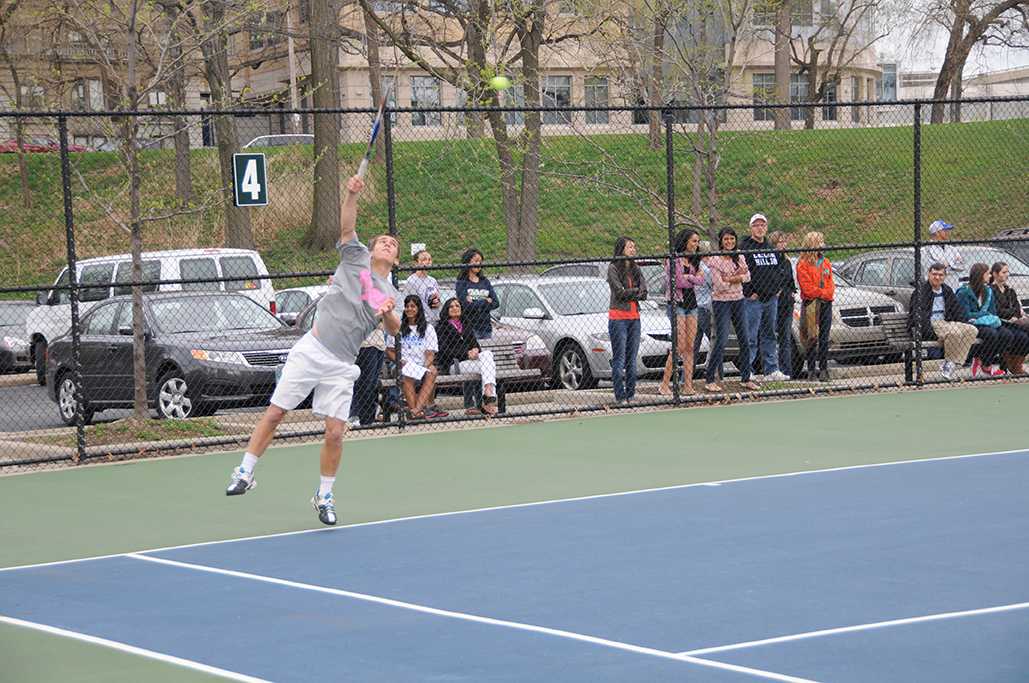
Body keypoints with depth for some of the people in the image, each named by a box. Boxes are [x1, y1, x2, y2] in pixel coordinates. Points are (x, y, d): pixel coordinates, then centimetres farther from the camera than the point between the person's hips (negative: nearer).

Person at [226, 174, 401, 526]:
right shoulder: (355, 256, 8)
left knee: (335, 433, -3)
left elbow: (394, 329, -2)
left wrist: (387, 313, -24)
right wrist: (352, 194, -24)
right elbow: (346, 226, -8)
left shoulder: (390, 293, 14)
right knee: (275, 413, -2)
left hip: (342, 366, 2)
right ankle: (245, 472, 10)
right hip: (312, 349, -2)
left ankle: (324, 495, 13)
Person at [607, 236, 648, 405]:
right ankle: (620, 396, -5)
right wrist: (636, 291, -2)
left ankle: (631, 394, 12)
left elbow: (644, 294, 3)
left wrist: (629, 293, -12)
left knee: (632, 358, 8)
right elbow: (620, 291, -14)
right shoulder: (613, 268, -4)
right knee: (619, 359, -6)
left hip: (634, 317, 6)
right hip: (618, 317, -6)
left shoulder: (636, 269, 13)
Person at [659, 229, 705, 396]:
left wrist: (688, 277, -13)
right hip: (677, 303, -7)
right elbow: (678, 282, -15)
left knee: (690, 347, 3)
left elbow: (701, 280, 3)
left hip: (691, 304, 7)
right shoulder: (673, 259, -7)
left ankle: (688, 385, 4)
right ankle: (664, 385, -8)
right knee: (680, 346, -12)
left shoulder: (692, 260, 16)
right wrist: (695, 277, 0)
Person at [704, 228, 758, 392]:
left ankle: (745, 378, 19)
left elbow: (747, 276, 1)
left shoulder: (739, 257, 8)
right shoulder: (715, 260, -11)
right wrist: (738, 276, -9)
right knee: (721, 341, -12)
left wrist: (732, 279, -15)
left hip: (738, 300, 6)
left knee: (744, 341, 8)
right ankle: (710, 380, -5)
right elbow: (719, 285, -16)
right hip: (721, 302, -6)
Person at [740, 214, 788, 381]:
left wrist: (778, 288, 12)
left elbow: (778, 268, 24)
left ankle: (771, 370, 15)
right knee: (751, 337, -7)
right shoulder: (745, 247, -7)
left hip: (771, 298, 7)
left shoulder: (771, 248, 16)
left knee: (769, 336, 11)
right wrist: (749, 292, -15)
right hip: (753, 299, -7)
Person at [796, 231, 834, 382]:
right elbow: (807, 287, -11)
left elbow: (830, 283, 12)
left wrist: (830, 293, -7)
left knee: (824, 338, 3)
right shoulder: (803, 264, -4)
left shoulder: (825, 262, 15)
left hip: (826, 304, 5)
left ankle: (824, 369, 6)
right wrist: (824, 293, -8)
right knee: (812, 338, -4)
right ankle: (811, 370, 0)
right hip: (810, 304, -5)